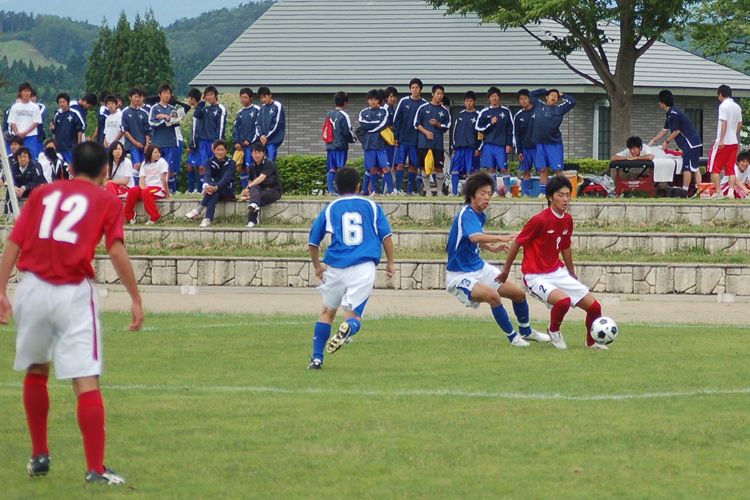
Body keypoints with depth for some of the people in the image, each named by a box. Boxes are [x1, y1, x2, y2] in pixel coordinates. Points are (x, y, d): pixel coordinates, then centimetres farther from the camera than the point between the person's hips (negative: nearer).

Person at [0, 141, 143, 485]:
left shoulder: (42, 194, 16)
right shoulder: (108, 202, 8)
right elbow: (116, 252, -6)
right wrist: (136, 299, -3)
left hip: (32, 288, 3)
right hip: (74, 293, -3)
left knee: (35, 370, 23)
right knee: (86, 382, -6)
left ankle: (39, 457, 27)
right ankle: (96, 469, -12)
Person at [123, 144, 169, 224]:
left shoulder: (162, 162, -1)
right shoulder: (145, 164, 14)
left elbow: (163, 178, -10)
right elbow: (141, 179, 6)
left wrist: (167, 193, -14)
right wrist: (142, 186, -16)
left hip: (158, 188, -5)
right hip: (146, 187, 5)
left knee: (145, 192, -37)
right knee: (132, 191, -24)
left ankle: (155, 217, -27)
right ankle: (128, 216, -14)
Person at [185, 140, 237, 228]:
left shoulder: (231, 163, -8)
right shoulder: (211, 162, 3)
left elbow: (226, 178, -24)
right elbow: (207, 175, -14)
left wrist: (216, 187, -45)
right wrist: (206, 185, -40)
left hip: (227, 190, -3)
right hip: (216, 191, 3)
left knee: (212, 186, -35)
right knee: (214, 195, -35)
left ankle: (198, 210, -42)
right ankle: (208, 219, -49)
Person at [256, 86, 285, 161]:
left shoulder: (277, 106, -4)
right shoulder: (262, 108, 14)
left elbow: (277, 124, -9)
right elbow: (258, 124, 13)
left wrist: (267, 137, -8)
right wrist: (261, 135, -6)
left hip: (273, 141, -6)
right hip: (263, 140, 6)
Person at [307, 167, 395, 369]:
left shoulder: (330, 209, 11)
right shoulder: (371, 206, 9)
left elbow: (313, 242, 15)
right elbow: (386, 235, 3)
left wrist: (317, 266, 30)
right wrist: (390, 262, 14)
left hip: (336, 268, 1)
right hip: (365, 268, -1)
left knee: (328, 311, 19)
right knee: (353, 315, 3)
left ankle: (317, 358, 13)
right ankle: (348, 327, -35)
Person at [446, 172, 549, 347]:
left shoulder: (480, 215, 5)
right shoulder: (467, 215, -24)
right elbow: (474, 237, -47)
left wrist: (492, 248, 14)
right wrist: (501, 238, -57)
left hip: (479, 268, 9)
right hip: (459, 275, -9)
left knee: (518, 293, 11)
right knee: (493, 296, -32)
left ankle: (525, 332, 35)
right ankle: (512, 337, -13)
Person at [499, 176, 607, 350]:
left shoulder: (567, 220, 3)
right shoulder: (540, 220, -19)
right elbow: (517, 243, -9)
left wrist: (573, 275, 28)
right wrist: (505, 272, 0)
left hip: (558, 272, 7)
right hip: (536, 276, -7)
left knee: (594, 306, -1)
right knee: (563, 300, -33)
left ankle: (592, 342, 25)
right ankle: (554, 331, -1)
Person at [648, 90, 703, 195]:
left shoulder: (673, 114, -15)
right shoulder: (670, 114, 18)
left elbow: (676, 131, -14)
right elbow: (664, 130, 25)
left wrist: (667, 141, -1)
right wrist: (652, 141, 28)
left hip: (690, 144, -10)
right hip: (695, 143, 10)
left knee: (686, 168, -8)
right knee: (694, 168, 8)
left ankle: (684, 190, -8)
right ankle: (698, 190, 8)